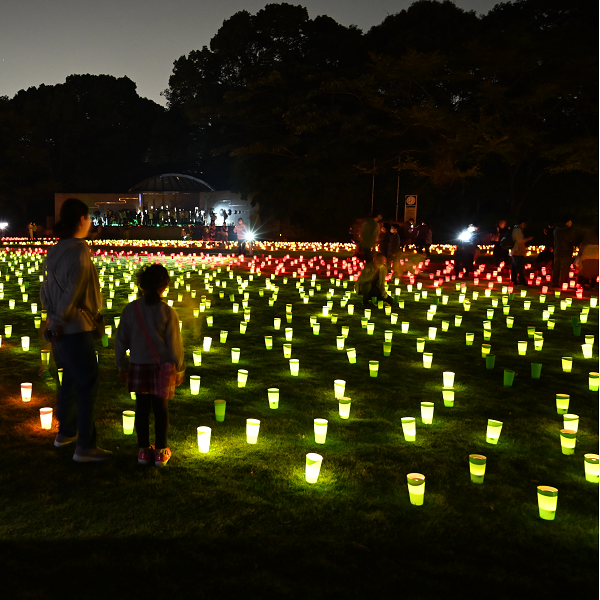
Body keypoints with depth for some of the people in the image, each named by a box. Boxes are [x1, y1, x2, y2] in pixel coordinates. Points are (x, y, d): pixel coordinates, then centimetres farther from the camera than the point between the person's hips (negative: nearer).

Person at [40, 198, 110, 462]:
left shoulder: (56, 250, 9)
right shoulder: (79, 250, -19)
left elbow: (46, 288, 13)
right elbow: (74, 289, -22)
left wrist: (52, 316, 13)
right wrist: (60, 319, -13)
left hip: (60, 328, 9)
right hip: (75, 328, -9)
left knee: (71, 379, 22)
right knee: (88, 384, -3)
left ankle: (65, 433, 36)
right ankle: (85, 447, 3)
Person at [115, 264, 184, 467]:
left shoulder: (130, 309, -4)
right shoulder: (168, 312, -11)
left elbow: (121, 340, 3)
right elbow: (174, 344, -6)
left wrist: (121, 366, 15)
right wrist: (179, 369, 6)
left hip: (138, 367, 2)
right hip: (161, 367, -2)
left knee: (142, 408, 11)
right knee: (161, 409, 9)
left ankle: (143, 450, 19)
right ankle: (161, 451, 16)